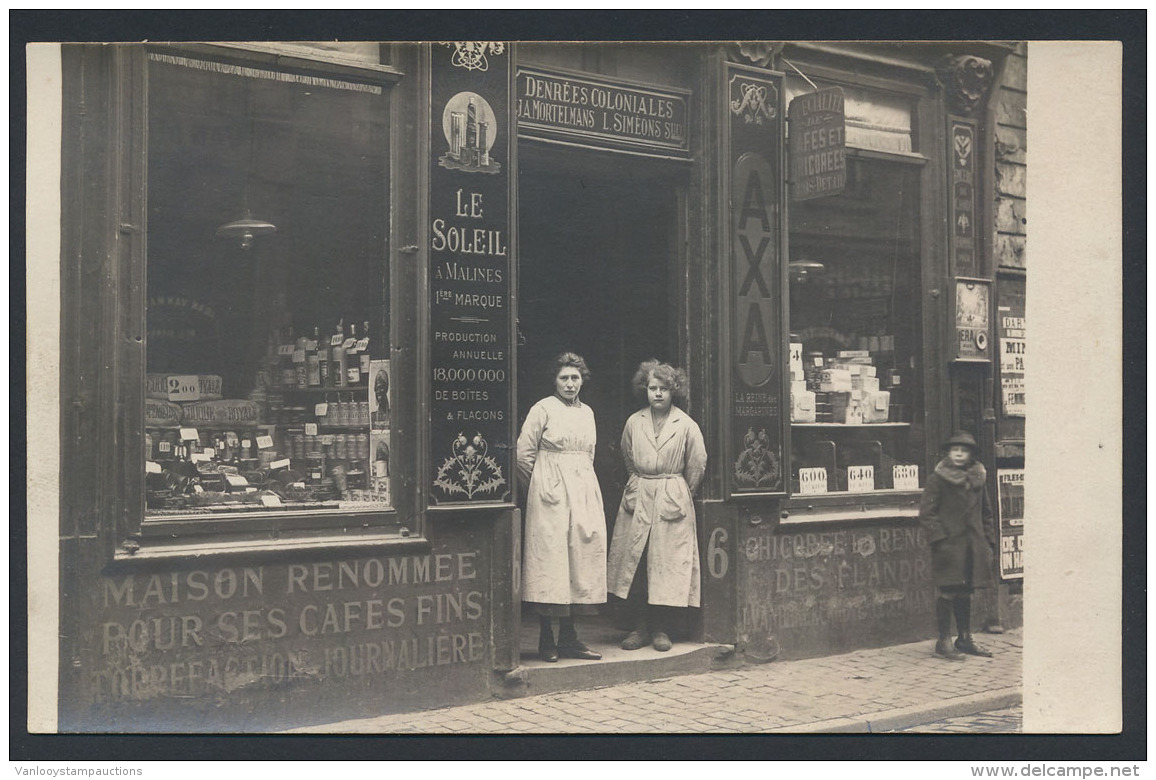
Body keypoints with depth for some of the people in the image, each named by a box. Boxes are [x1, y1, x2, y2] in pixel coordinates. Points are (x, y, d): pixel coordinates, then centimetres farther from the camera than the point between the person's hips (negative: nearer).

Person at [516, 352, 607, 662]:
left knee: (581, 558, 4)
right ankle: (546, 640, 1)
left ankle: (569, 637, 11)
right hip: (551, 496, -6)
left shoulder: (587, 412, 15)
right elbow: (523, 454, -4)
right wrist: (543, 485, 5)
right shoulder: (543, 409, -4)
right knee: (550, 559, -6)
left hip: (584, 491, 6)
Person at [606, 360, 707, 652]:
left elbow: (697, 467, 4)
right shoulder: (634, 422, 4)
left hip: (673, 501, -2)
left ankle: (661, 629, 9)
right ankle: (639, 627, 10)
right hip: (637, 501, 2)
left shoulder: (686, 425, -3)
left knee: (668, 565, -2)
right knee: (634, 564, 0)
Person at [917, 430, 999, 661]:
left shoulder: (978, 479, 12)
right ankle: (944, 641, 5)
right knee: (948, 593, -4)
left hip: (973, 545, 6)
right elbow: (926, 513, -8)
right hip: (949, 545, -6)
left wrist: (989, 542, 14)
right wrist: (939, 538, -15)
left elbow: (986, 512, 20)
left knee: (965, 592, 13)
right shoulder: (937, 479, -6)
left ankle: (965, 639, 23)